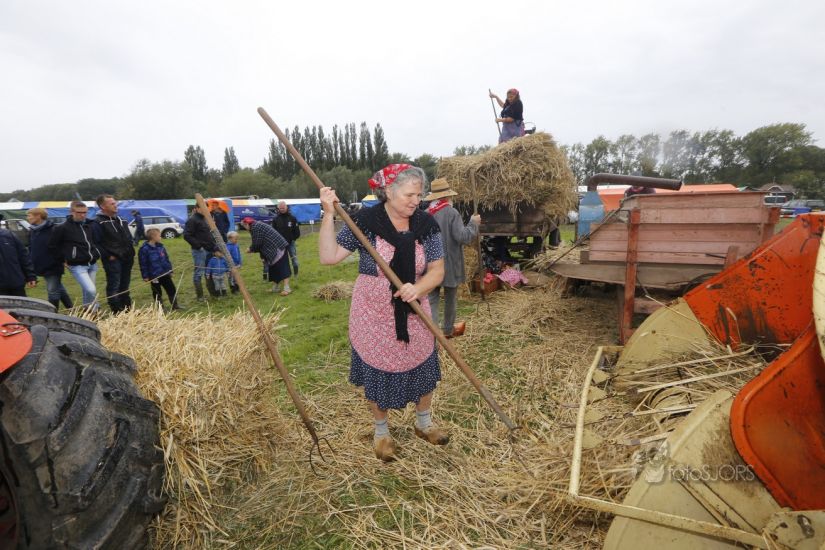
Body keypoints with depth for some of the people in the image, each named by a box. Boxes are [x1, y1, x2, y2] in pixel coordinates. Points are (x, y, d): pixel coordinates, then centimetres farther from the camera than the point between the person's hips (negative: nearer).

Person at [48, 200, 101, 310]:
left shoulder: (88, 225, 10)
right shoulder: (62, 228, -7)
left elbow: (95, 242, 25)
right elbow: (52, 246, -1)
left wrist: (96, 254, 14)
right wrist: (64, 259, 0)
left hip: (92, 264, 6)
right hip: (77, 266, -6)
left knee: (87, 291, 14)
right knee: (91, 290, -18)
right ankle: (93, 312, 0)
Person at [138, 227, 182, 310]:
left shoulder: (161, 246, 5)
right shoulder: (144, 249, -13)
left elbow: (167, 259, 12)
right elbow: (143, 264, -11)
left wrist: (170, 270, 12)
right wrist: (145, 276, -10)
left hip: (165, 274, 5)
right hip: (154, 276, -5)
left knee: (172, 289, 9)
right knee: (157, 293, 8)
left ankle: (175, 305, 20)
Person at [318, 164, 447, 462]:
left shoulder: (426, 224, -8)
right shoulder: (365, 220, -14)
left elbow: (437, 270, -5)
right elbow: (328, 257, -16)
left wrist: (418, 288, -25)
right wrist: (329, 214, -25)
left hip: (414, 316, 3)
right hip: (373, 317, -2)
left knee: (423, 369, 19)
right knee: (377, 375, 14)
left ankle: (424, 423, 47)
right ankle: (381, 431, 42)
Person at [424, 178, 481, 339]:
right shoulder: (452, 213, -15)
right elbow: (463, 237, -19)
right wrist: (473, 224, -4)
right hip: (450, 264, -4)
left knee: (431, 299, 6)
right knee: (450, 298, 15)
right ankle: (448, 329, 31)